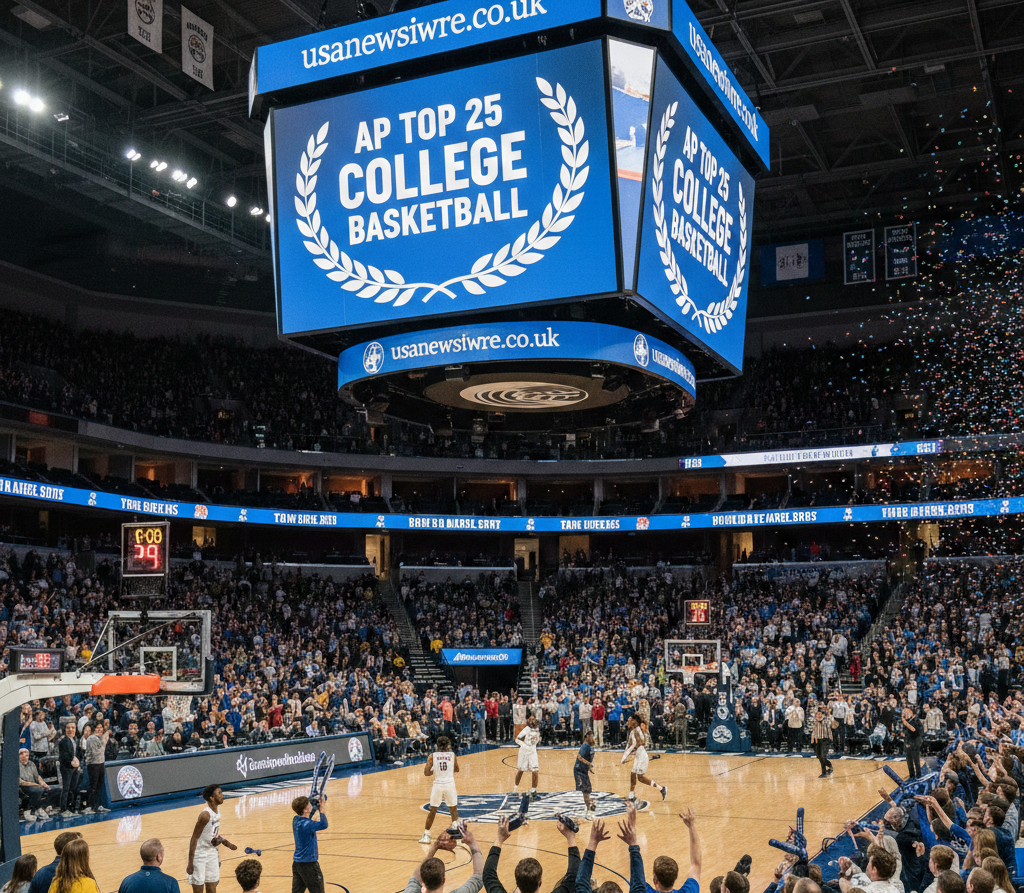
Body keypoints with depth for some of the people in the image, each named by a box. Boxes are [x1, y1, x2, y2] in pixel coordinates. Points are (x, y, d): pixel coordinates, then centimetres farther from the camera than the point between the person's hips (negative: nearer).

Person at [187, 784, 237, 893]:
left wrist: (225, 842, 3)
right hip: (199, 855, -8)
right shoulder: (205, 815, -23)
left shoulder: (217, 811, 3)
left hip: (212, 853, 8)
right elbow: (194, 839, -22)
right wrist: (190, 863, -23)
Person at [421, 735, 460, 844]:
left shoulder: (432, 756, -1)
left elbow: (426, 773, -4)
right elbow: (457, 769, 18)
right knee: (453, 809, 17)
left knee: (432, 810, 10)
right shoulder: (452, 755, 2)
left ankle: (426, 835, 11)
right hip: (450, 784, 0)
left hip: (437, 785, 0)